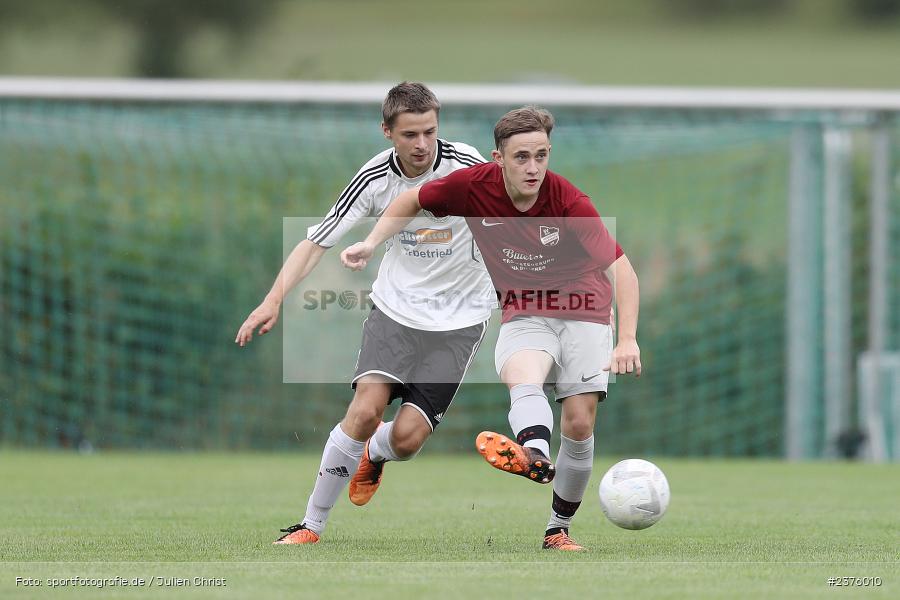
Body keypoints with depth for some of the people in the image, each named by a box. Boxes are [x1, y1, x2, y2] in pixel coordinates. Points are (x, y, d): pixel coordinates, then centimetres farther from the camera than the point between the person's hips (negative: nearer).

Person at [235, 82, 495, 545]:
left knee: (406, 437, -10)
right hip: (396, 307, 1)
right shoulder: (375, 179, -11)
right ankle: (312, 524, -4)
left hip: (458, 319, -1)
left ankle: (374, 454, 30)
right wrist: (273, 301, -20)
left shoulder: (465, 164, -15)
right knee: (365, 409, -20)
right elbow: (316, 242, -8)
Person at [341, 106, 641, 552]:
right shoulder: (474, 186, -14)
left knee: (579, 423, -8)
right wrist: (371, 243, -6)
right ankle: (535, 457, -64)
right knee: (523, 380, -32)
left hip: (582, 311, -1)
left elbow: (621, 267, -25)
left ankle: (558, 528, 10)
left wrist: (628, 340, -36)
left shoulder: (568, 202, -22)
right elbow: (412, 200, 6)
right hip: (522, 314, 1)